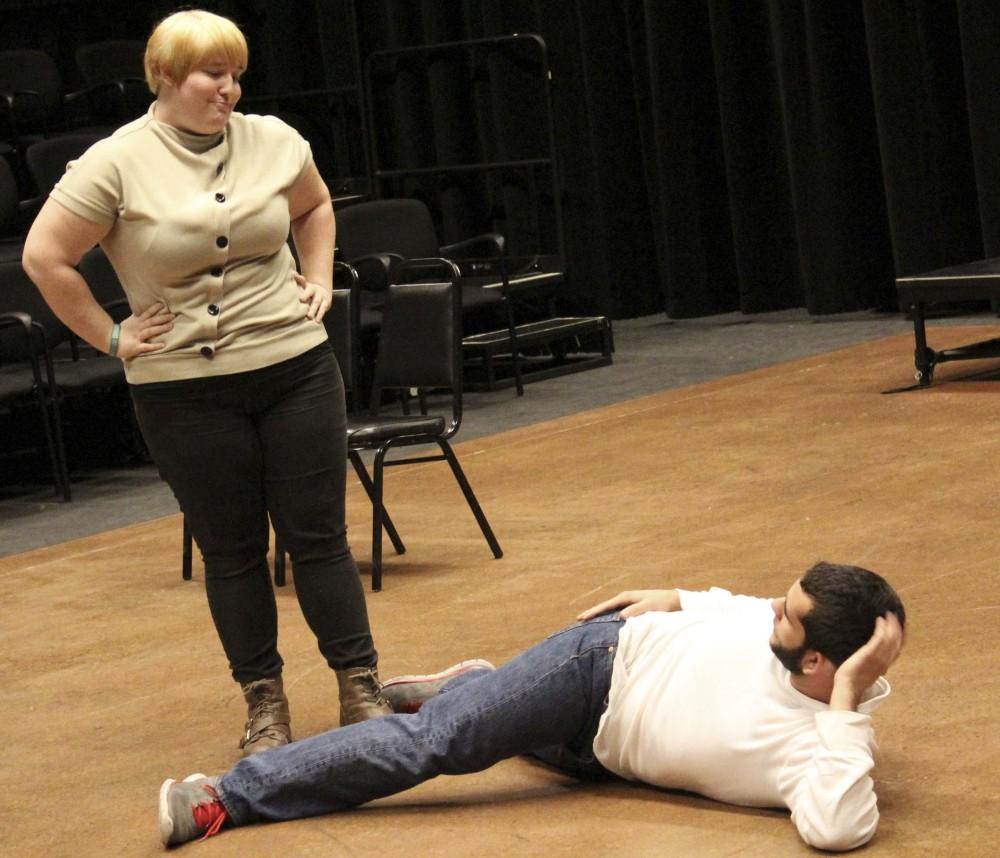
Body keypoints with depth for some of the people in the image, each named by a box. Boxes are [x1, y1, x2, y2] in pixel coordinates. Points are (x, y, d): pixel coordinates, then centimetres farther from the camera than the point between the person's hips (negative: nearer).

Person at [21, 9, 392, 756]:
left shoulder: (272, 141, 3)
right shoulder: (116, 164, -9)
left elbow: (315, 206, 23)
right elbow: (44, 257, -6)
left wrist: (318, 279, 10)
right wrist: (111, 337, -4)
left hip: (296, 366, 2)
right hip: (186, 392, -2)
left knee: (318, 535, 4)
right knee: (231, 552, 7)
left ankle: (362, 690, 12)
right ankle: (265, 705, 17)